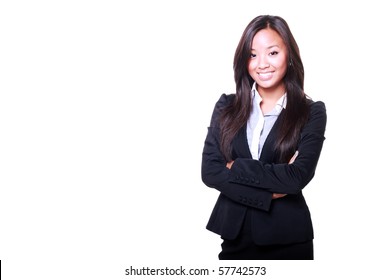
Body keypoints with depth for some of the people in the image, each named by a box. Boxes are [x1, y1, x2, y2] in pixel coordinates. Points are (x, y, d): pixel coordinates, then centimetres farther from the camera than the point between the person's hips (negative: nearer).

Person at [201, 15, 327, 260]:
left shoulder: (312, 112, -5)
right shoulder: (226, 107, 1)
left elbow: (298, 177, -17)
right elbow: (209, 171, -7)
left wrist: (236, 167, -11)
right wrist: (270, 191, -15)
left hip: (288, 240, -2)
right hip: (235, 234, 2)